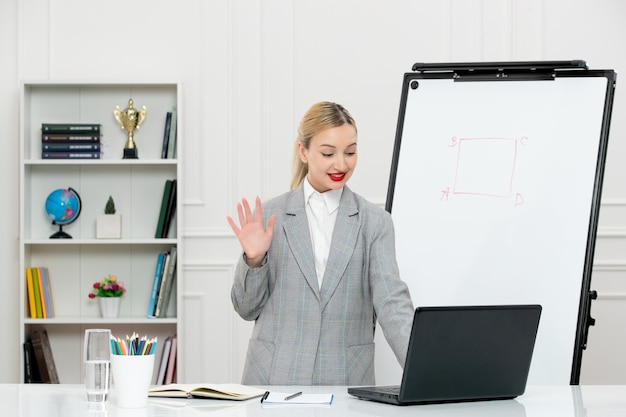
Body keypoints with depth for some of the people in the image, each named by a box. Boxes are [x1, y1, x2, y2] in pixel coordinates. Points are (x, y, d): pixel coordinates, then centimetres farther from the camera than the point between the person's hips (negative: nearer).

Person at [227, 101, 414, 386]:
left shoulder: (374, 222, 4)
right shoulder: (269, 215, 4)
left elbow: (391, 303, -7)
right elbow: (247, 308, 8)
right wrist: (253, 259, -10)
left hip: (348, 382, 0)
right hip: (275, 377, 0)